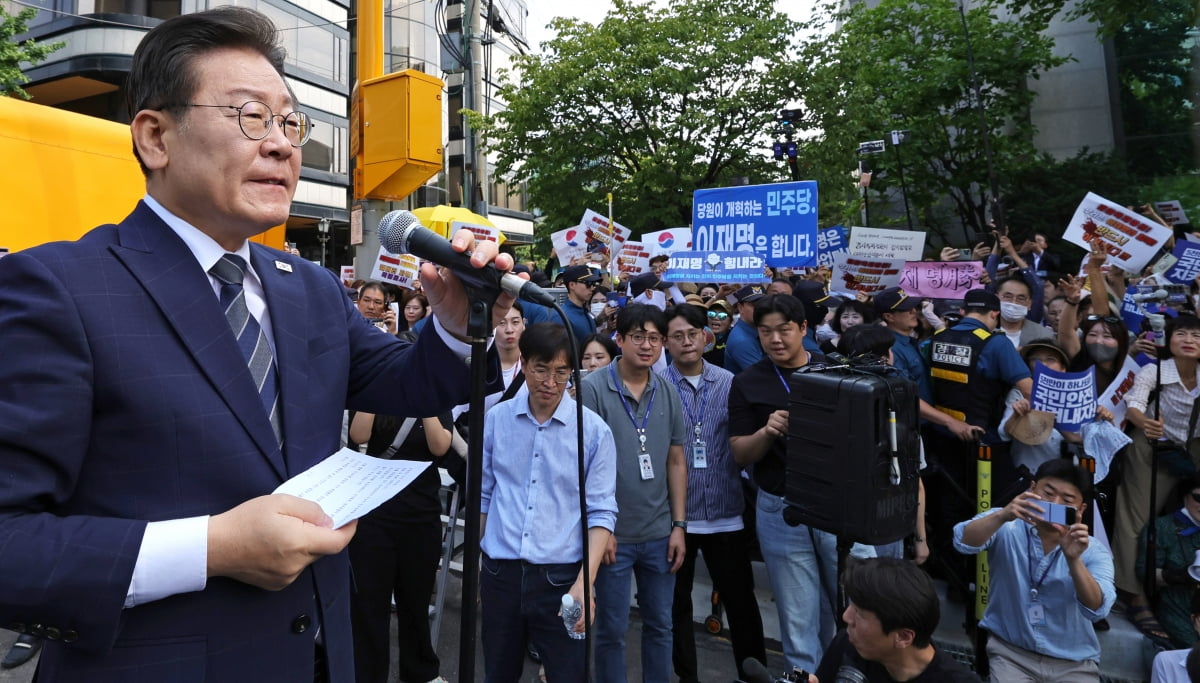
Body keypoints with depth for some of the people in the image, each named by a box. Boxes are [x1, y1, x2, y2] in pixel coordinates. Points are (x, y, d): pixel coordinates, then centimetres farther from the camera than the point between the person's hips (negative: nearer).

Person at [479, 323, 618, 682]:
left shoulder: (593, 430, -8)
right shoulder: (496, 419, -1)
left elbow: (601, 511, -7)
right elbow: (482, 494, 9)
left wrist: (585, 581, -16)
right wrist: (473, 564, 12)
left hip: (561, 576, -2)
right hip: (499, 572, 3)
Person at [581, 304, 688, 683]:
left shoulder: (669, 394, 4)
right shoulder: (592, 388, -11)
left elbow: (676, 462, 8)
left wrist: (679, 525, 4)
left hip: (660, 534, 4)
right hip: (614, 534, -4)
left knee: (660, 624, 17)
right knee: (612, 629, 11)